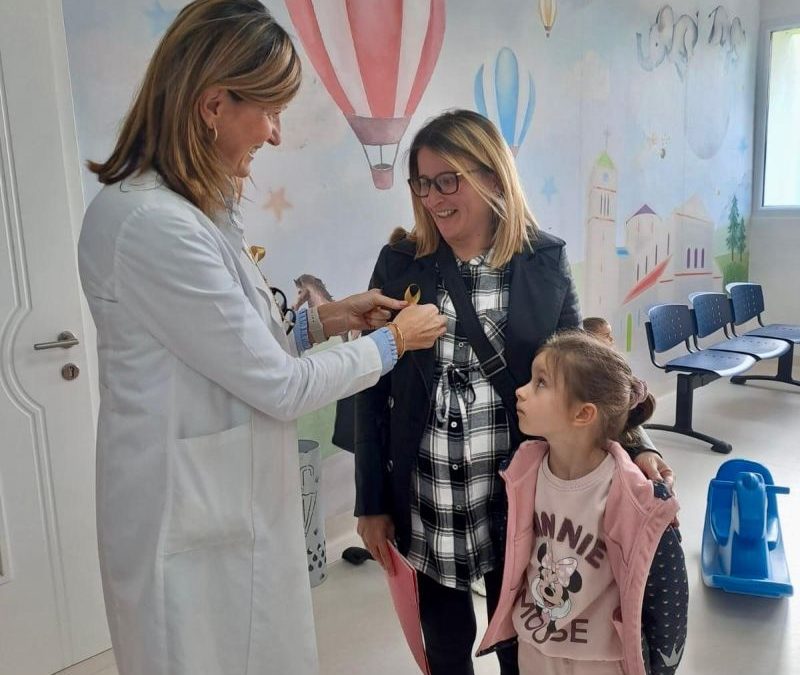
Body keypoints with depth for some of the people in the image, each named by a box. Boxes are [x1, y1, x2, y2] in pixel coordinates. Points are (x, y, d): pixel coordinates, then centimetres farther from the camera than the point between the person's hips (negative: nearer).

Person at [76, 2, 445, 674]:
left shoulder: (196, 210, 6)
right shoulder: (152, 223, -24)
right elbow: (280, 386, -20)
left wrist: (325, 319, 2)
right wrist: (395, 340, -8)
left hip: (237, 507, 9)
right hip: (195, 523, -9)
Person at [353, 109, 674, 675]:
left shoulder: (546, 261, -3)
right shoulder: (400, 263, -2)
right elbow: (373, 391, 0)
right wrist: (371, 501, 0)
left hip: (519, 495, 0)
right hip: (424, 502, 1)